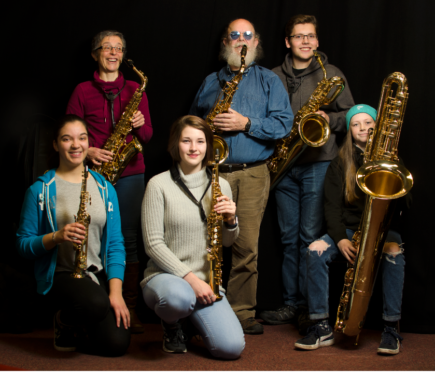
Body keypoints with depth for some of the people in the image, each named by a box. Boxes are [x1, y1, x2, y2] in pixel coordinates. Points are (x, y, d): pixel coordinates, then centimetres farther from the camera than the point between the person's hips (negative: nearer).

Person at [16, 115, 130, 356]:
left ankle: (74, 331, 18)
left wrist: (116, 291, -10)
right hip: (60, 274, -4)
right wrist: (57, 237, -21)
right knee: (96, 304, -37)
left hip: (98, 273, 4)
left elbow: (115, 243, 3)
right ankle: (65, 321, 1)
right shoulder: (40, 190, -1)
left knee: (117, 344, -18)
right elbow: (23, 245, -1)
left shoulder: (105, 188, 9)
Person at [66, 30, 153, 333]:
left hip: (130, 172, 1)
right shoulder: (82, 91, 8)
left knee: (129, 239, -1)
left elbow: (148, 135, 12)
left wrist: (140, 124, -9)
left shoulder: (135, 89, 13)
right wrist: (88, 151, -11)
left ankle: (130, 307, 3)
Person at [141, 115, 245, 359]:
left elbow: (227, 242, 15)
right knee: (178, 297, -42)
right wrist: (190, 278, -18)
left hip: (205, 282, 4)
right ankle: (172, 325, -1)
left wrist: (231, 220, -8)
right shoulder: (159, 185, -6)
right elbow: (153, 244, -9)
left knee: (232, 348, -18)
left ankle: (190, 322, 17)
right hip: (166, 275, -4)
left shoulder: (220, 186, 7)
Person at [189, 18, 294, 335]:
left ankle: (242, 312, 6)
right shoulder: (210, 82, 19)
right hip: (213, 172, 2)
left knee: (247, 246, -3)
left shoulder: (269, 81, 10)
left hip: (252, 173, -2)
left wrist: (246, 123, -13)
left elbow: (284, 124, -1)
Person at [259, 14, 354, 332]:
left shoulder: (331, 74, 5)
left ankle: (309, 308, 2)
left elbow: (351, 116, 6)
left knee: (310, 237, -5)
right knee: (290, 238, 7)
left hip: (318, 164, -3)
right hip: (283, 167, 3)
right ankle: (292, 304, 14)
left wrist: (330, 118, -14)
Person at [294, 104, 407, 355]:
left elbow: (403, 202, 0)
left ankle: (392, 328, -31)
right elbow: (333, 205, 1)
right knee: (316, 251, -28)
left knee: (394, 252, -37)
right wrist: (340, 239, -16)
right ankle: (322, 327, -23)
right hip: (348, 228, 2)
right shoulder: (340, 164, 9)